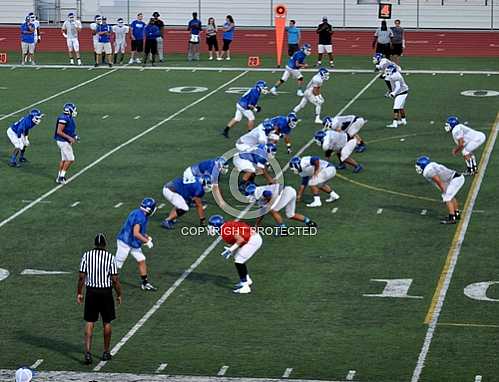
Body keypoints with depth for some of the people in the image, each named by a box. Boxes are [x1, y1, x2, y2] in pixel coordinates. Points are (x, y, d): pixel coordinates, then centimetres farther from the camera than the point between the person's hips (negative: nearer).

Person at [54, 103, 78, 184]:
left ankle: (59, 177, 23)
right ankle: (61, 177, -2)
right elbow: (59, 132, -24)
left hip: (66, 141, 10)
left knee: (64, 159, 15)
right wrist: (69, 138, -24)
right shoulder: (64, 119, -22)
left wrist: (74, 137, 10)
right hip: (63, 142, -10)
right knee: (70, 159, -7)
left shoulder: (69, 118, 9)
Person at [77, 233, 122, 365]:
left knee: (89, 323, 4)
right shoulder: (110, 257, -8)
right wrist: (119, 295, 3)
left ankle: (88, 352, -8)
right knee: (107, 323, 13)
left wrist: (79, 293, 8)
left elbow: (81, 276, -2)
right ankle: (106, 353, 22)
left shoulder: (86, 255, -3)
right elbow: (115, 279, -9)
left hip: (91, 292, 1)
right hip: (106, 292, -1)